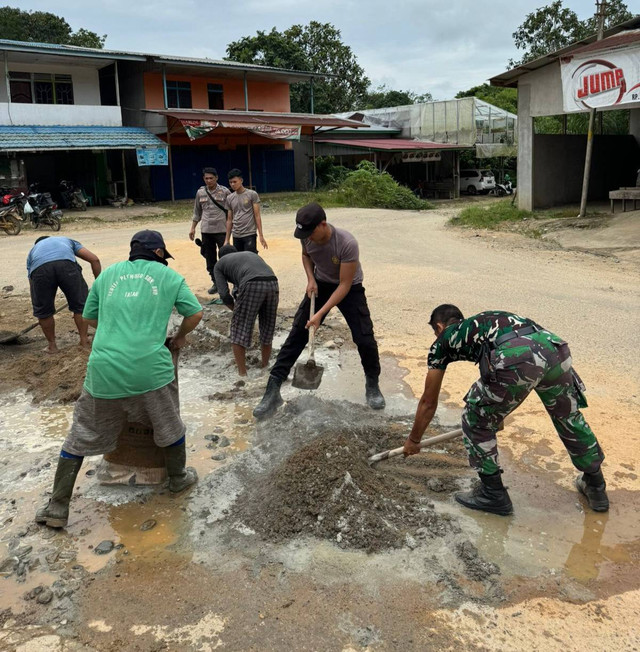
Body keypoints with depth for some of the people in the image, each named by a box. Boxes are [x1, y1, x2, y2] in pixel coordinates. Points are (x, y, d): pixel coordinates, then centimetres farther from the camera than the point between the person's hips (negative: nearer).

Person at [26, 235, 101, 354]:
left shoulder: (33, 250, 43)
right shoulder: (67, 240, 43)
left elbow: (32, 283, 42)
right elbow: (94, 259, 27)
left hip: (39, 268, 1)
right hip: (67, 263, -1)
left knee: (43, 310, 21)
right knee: (80, 305, 19)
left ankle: (52, 345, 33)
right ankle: (84, 342, 28)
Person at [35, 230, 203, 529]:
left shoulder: (107, 273, 16)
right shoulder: (168, 275, 9)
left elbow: (90, 317, 23)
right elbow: (195, 313, 10)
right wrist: (180, 337, 27)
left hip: (104, 371, 2)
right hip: (151, 369, -2)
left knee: (80, 436, 16)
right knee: (169, 426, 22)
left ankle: (58, 508, 22)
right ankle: (178, 478, 42)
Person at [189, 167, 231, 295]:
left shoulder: (225, 192, -2)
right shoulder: (200, 192, 9)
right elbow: (197, 212, 16)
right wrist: (192, 227, 14)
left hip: (221, 230, -4)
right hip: (206, 230, 4)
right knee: (210, 258, 7)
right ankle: (216, 283, 17)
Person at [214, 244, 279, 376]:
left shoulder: (220, 263, 24)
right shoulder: (251, 253, 38)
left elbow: (224, 295, 11)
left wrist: (236, 309, 27)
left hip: (252, 285, -5)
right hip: (272, 283, 5)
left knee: (239, 329, 8)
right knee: (267, 329, 20)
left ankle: (242, 374, 9)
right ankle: (265, 367, 31)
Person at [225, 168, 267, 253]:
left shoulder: (252, 195, -2)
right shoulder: (229, 198, 11)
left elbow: (257, 216, -4)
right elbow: (229, 220, 14)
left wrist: (261, 236, -9)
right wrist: (227, 240, 12)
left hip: (249, 235, -4)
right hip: (236, 236, 5)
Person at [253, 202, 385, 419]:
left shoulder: (347, 243, -35)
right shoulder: (307, 237, -18)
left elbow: (344, 285, -29)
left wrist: (320, 314, -32)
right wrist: (311, 279, -10)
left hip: (349, 288, -4)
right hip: (320, 285, 4)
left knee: (364, 338, -11)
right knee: (297, 334, -5)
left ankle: (372, 386, 17)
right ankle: (273, 390, -2)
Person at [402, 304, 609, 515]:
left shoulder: (444, 340, 26)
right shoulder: (482, 322, 41)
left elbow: (428, 402, 32)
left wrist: (413, 440, 47)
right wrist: (496, 413, 72)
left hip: (515, 359, -7)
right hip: (553, 347, 7)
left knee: (476, 421, 19)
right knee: (569, 416, 30)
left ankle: (493, 494, 28)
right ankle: (596, 488, 46)